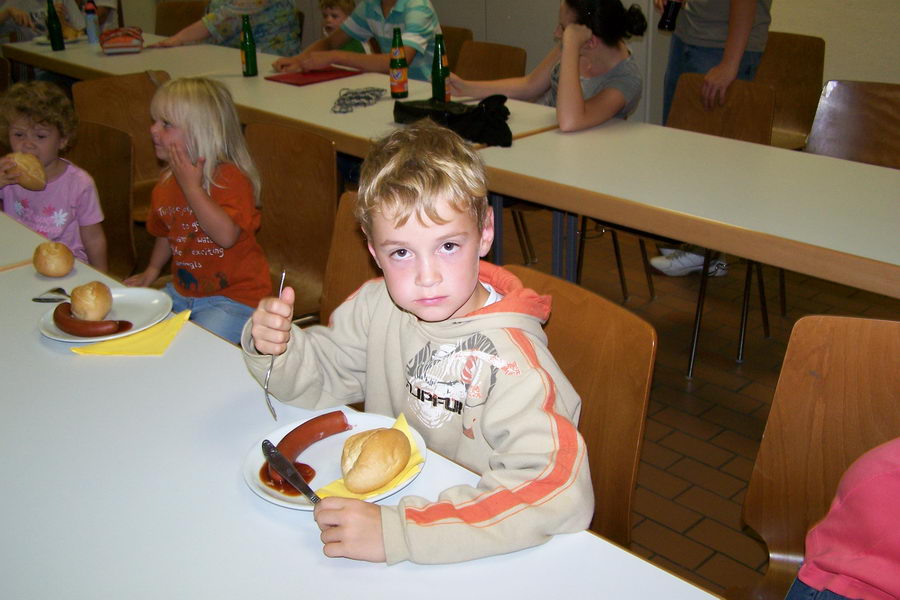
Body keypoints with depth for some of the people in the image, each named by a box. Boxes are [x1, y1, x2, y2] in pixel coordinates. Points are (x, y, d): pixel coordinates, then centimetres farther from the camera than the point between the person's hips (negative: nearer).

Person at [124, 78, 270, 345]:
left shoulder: (231, 178, -17)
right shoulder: (166, 183, 7)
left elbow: (226, 235, -32)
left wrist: (191, 186, -27)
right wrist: (152, 270, 12)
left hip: (234, 296, -8)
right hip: (182, 292, 8)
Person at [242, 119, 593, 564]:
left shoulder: (509, 357, -25)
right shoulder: (377, 306, -6)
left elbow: (561, 491, -34)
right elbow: (319, 374, 10)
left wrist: (397, 530, -36)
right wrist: (274, 347, -12)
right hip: (387, 494, 5)